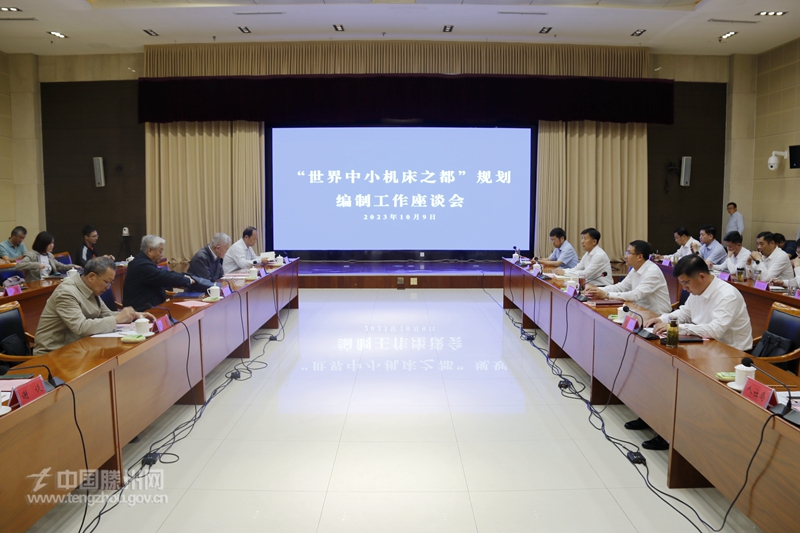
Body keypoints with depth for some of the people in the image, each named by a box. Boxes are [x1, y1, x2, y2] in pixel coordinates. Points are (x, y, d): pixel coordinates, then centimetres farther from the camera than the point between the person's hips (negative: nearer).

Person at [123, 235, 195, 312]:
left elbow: (165, 274, 14)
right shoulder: (142, 265, -20)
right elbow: (166, 278, -20)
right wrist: (188, 280, -8)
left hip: (146, 305, 9)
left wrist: (184, 277, 3)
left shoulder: (143, 261, 10)